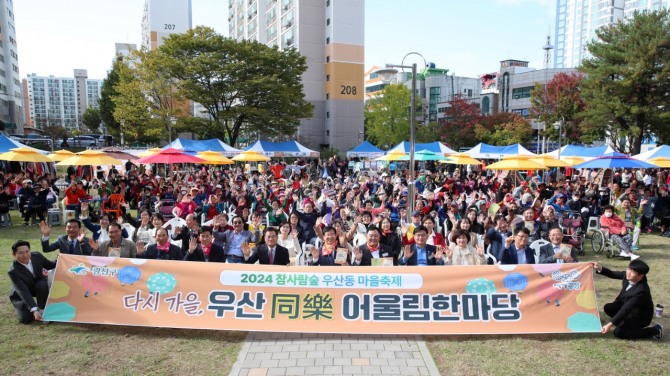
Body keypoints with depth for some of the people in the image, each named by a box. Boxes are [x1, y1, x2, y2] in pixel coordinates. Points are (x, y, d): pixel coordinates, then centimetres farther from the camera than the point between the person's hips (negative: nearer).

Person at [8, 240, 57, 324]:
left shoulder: (37, 256, -21)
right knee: (26, 319, -15)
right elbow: (23, 292, -36)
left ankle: (42, 310, -12)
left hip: (38, 286, 3)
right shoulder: (13, 271, -31)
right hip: (21, 295, -2)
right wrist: (34, 310, -44)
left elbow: (51, 266, -1)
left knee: (42, 285, -32)